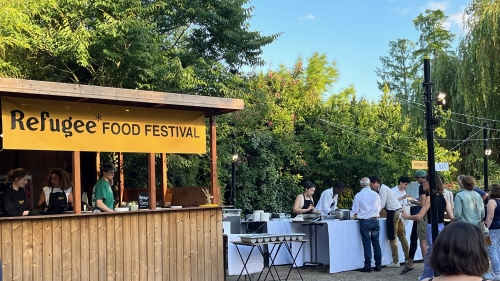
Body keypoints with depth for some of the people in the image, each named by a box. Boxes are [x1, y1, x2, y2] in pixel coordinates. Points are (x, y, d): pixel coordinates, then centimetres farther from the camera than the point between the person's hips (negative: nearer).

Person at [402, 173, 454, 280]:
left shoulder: (430, 198, -12)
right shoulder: (441, 197, 10)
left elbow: (419, 216, -16)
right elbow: (452, 216, 8)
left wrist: (407, 216, 0)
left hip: (433, 229, -8)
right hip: (441, 227, 8)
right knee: (429, 255, 17)